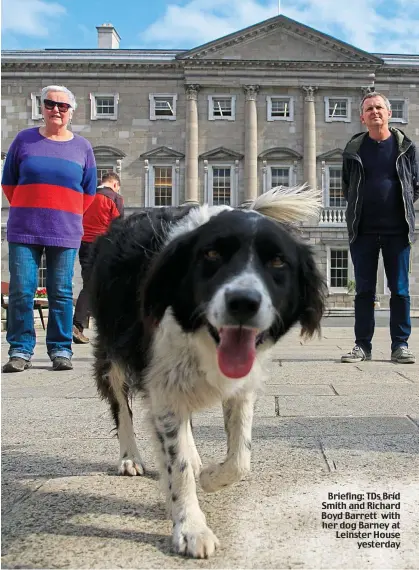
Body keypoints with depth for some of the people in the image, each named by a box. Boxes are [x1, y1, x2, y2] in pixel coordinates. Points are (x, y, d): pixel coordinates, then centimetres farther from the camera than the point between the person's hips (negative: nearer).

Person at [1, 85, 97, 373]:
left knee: (61, 293, 2)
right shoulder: (24, 139, 6)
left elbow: (89, 192, 13)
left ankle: (61, 350, 10)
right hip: (24, 230, 0)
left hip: (65, 232, 0)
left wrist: (68, 216, 11)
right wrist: (27, 211, 12)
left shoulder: (82, 147, 8)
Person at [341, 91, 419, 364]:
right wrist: (360, 209, 7)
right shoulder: (354, 149, 8)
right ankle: (363, 345, 10)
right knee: (364, 290, 3)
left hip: (397, 229, 0)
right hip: (363, 230, 1)